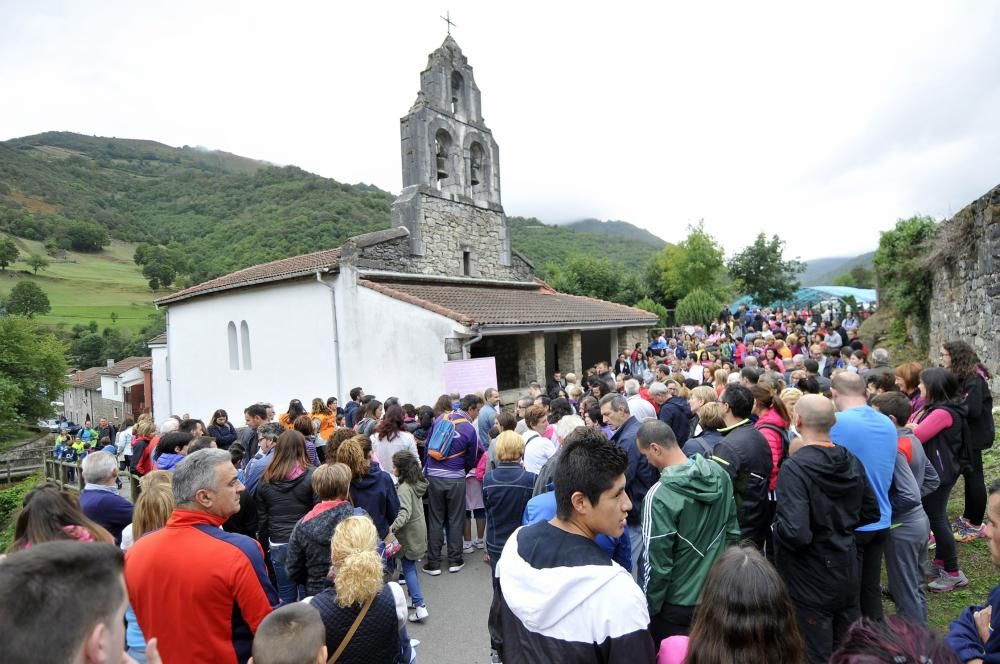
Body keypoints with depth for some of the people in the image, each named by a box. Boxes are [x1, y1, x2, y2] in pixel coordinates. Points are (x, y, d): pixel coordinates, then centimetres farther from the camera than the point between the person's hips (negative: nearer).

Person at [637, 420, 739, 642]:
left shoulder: (659, 496, -28)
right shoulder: (720, 474, -8)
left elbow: (656, 563, -21)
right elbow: (732, 532, 4)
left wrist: (647, 610, -7)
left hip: (677, 606, -6)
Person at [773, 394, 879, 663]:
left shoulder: (795, 468, -26)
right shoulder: (852, 461, -2)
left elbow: (794, 533, -32)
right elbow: (871, 513, 11)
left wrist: (777, 524, -12)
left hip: (810, 582, -7)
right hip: (847, 573, 7)